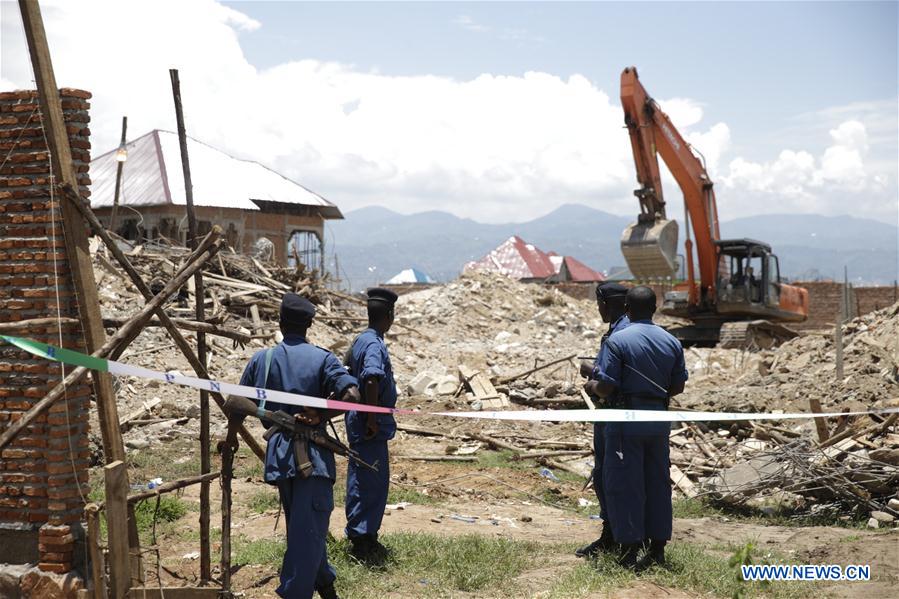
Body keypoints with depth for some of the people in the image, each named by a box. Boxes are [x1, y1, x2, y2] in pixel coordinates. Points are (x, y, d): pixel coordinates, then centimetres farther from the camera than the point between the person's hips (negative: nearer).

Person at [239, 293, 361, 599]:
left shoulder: (262, 359, 4)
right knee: (308, 528, -3)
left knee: (301, 524, 19)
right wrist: (320, 417, -8)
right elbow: (352, 395, -16)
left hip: (279, 454, 4)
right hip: (313, 455, -4)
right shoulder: (322, 358, -4)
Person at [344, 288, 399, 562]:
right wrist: (371, 419, -28)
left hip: (360, 420, 10)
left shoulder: (361, 340, 12)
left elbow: (348, 367, 26)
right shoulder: (375, 345, -19)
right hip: (370, 425, -10)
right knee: (370, 481, -4)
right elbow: (372, 379, -35)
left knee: (363, 479, 16)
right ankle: (362, 540, 2)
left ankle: (365, 537, 25)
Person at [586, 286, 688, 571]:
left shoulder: (617, 340, -12)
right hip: (659, 419, 6)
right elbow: (678, 386, 11)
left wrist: (592, 385, 6)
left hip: (627, 419, -5)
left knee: (624, 485, 0)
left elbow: (606, 388, -16)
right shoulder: (672, 342, 6)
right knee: (657, 483, 13)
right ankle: (657, 549, 19)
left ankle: (630, 554, 1)